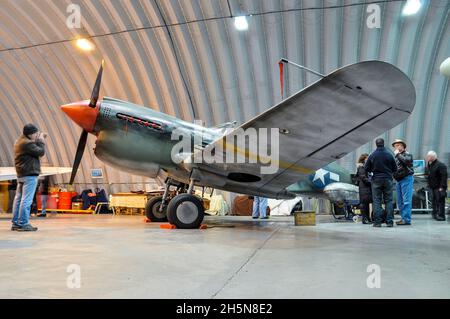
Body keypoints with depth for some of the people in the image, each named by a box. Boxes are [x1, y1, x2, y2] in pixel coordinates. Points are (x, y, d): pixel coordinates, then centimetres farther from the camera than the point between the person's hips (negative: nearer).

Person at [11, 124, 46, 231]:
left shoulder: (19, 141, 17)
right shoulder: (28, 143, -16)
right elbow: (41, 152, -15)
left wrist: (38, 140, 11)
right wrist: (41, 141, -2)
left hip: (21, 174, 11)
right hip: (29, 174, -11)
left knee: (18, 198, 12)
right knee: (26, 200, -8)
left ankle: (15, 223, 18)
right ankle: (23, 224, -6)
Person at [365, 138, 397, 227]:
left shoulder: (372, 155, -5)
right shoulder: (389, 154, -2)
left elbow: (366, 168, -1)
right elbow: (395, 169, 3)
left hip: (376, 180, -1)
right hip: (388, 180, 1)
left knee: (376, 201, 2)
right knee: (388, 200, 6)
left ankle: (377, 221, -1)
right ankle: (389, 221, 3)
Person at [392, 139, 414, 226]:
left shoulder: (407, 154, -1)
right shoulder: (396, 157, 21)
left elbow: (406, 161, -22)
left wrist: (398, 154, -10)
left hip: (406, 178, -8)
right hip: (399, 180, 8)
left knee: (406, 200, -11)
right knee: (400, 201, 9)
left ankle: (407, 219, -11)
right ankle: (404, 218, 15)